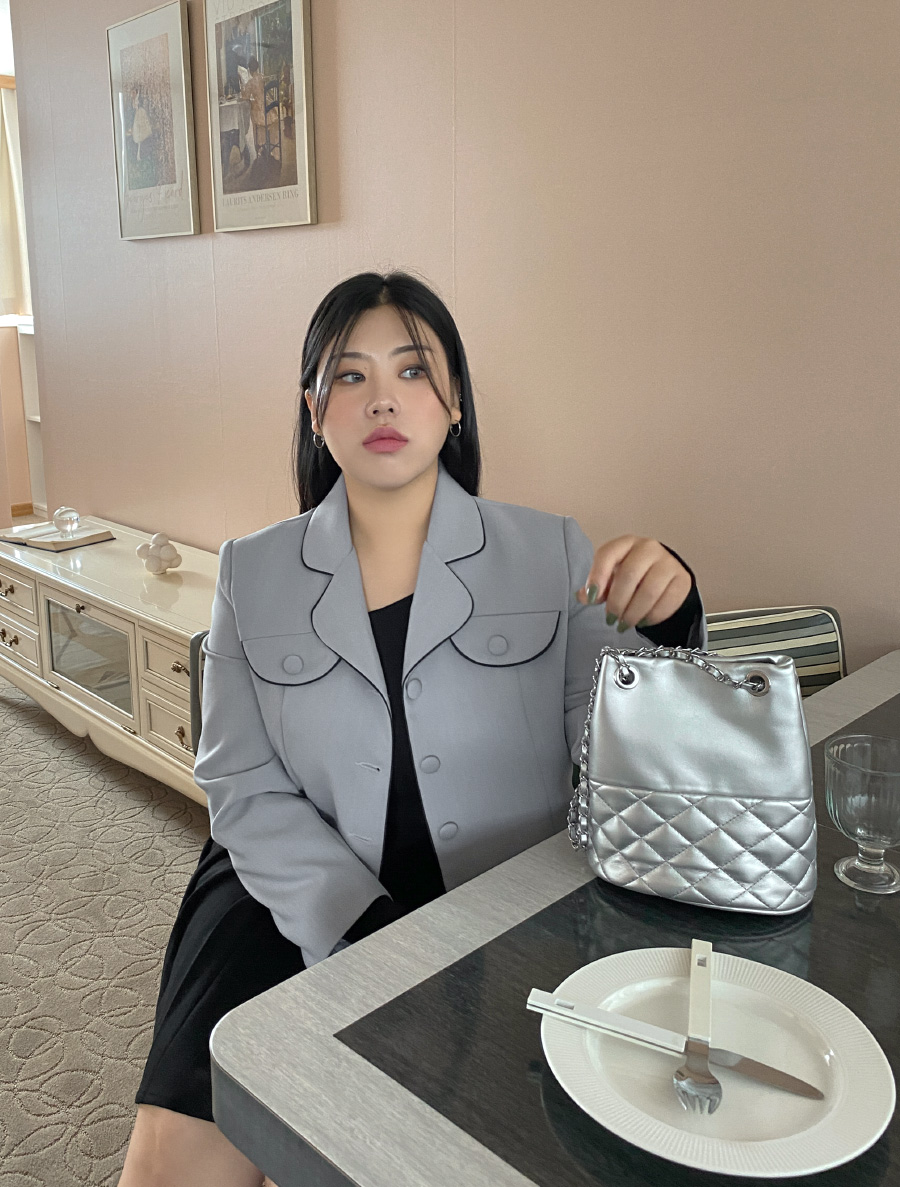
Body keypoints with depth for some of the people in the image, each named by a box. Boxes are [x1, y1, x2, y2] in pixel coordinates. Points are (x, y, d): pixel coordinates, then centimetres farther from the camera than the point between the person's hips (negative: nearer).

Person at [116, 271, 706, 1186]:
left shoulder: (552, 554, 2)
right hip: (308, 902, 1)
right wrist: (372, 928, -14)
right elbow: (245, 791, -1)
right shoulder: (252, 573, 5)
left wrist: (662, 625, -21)